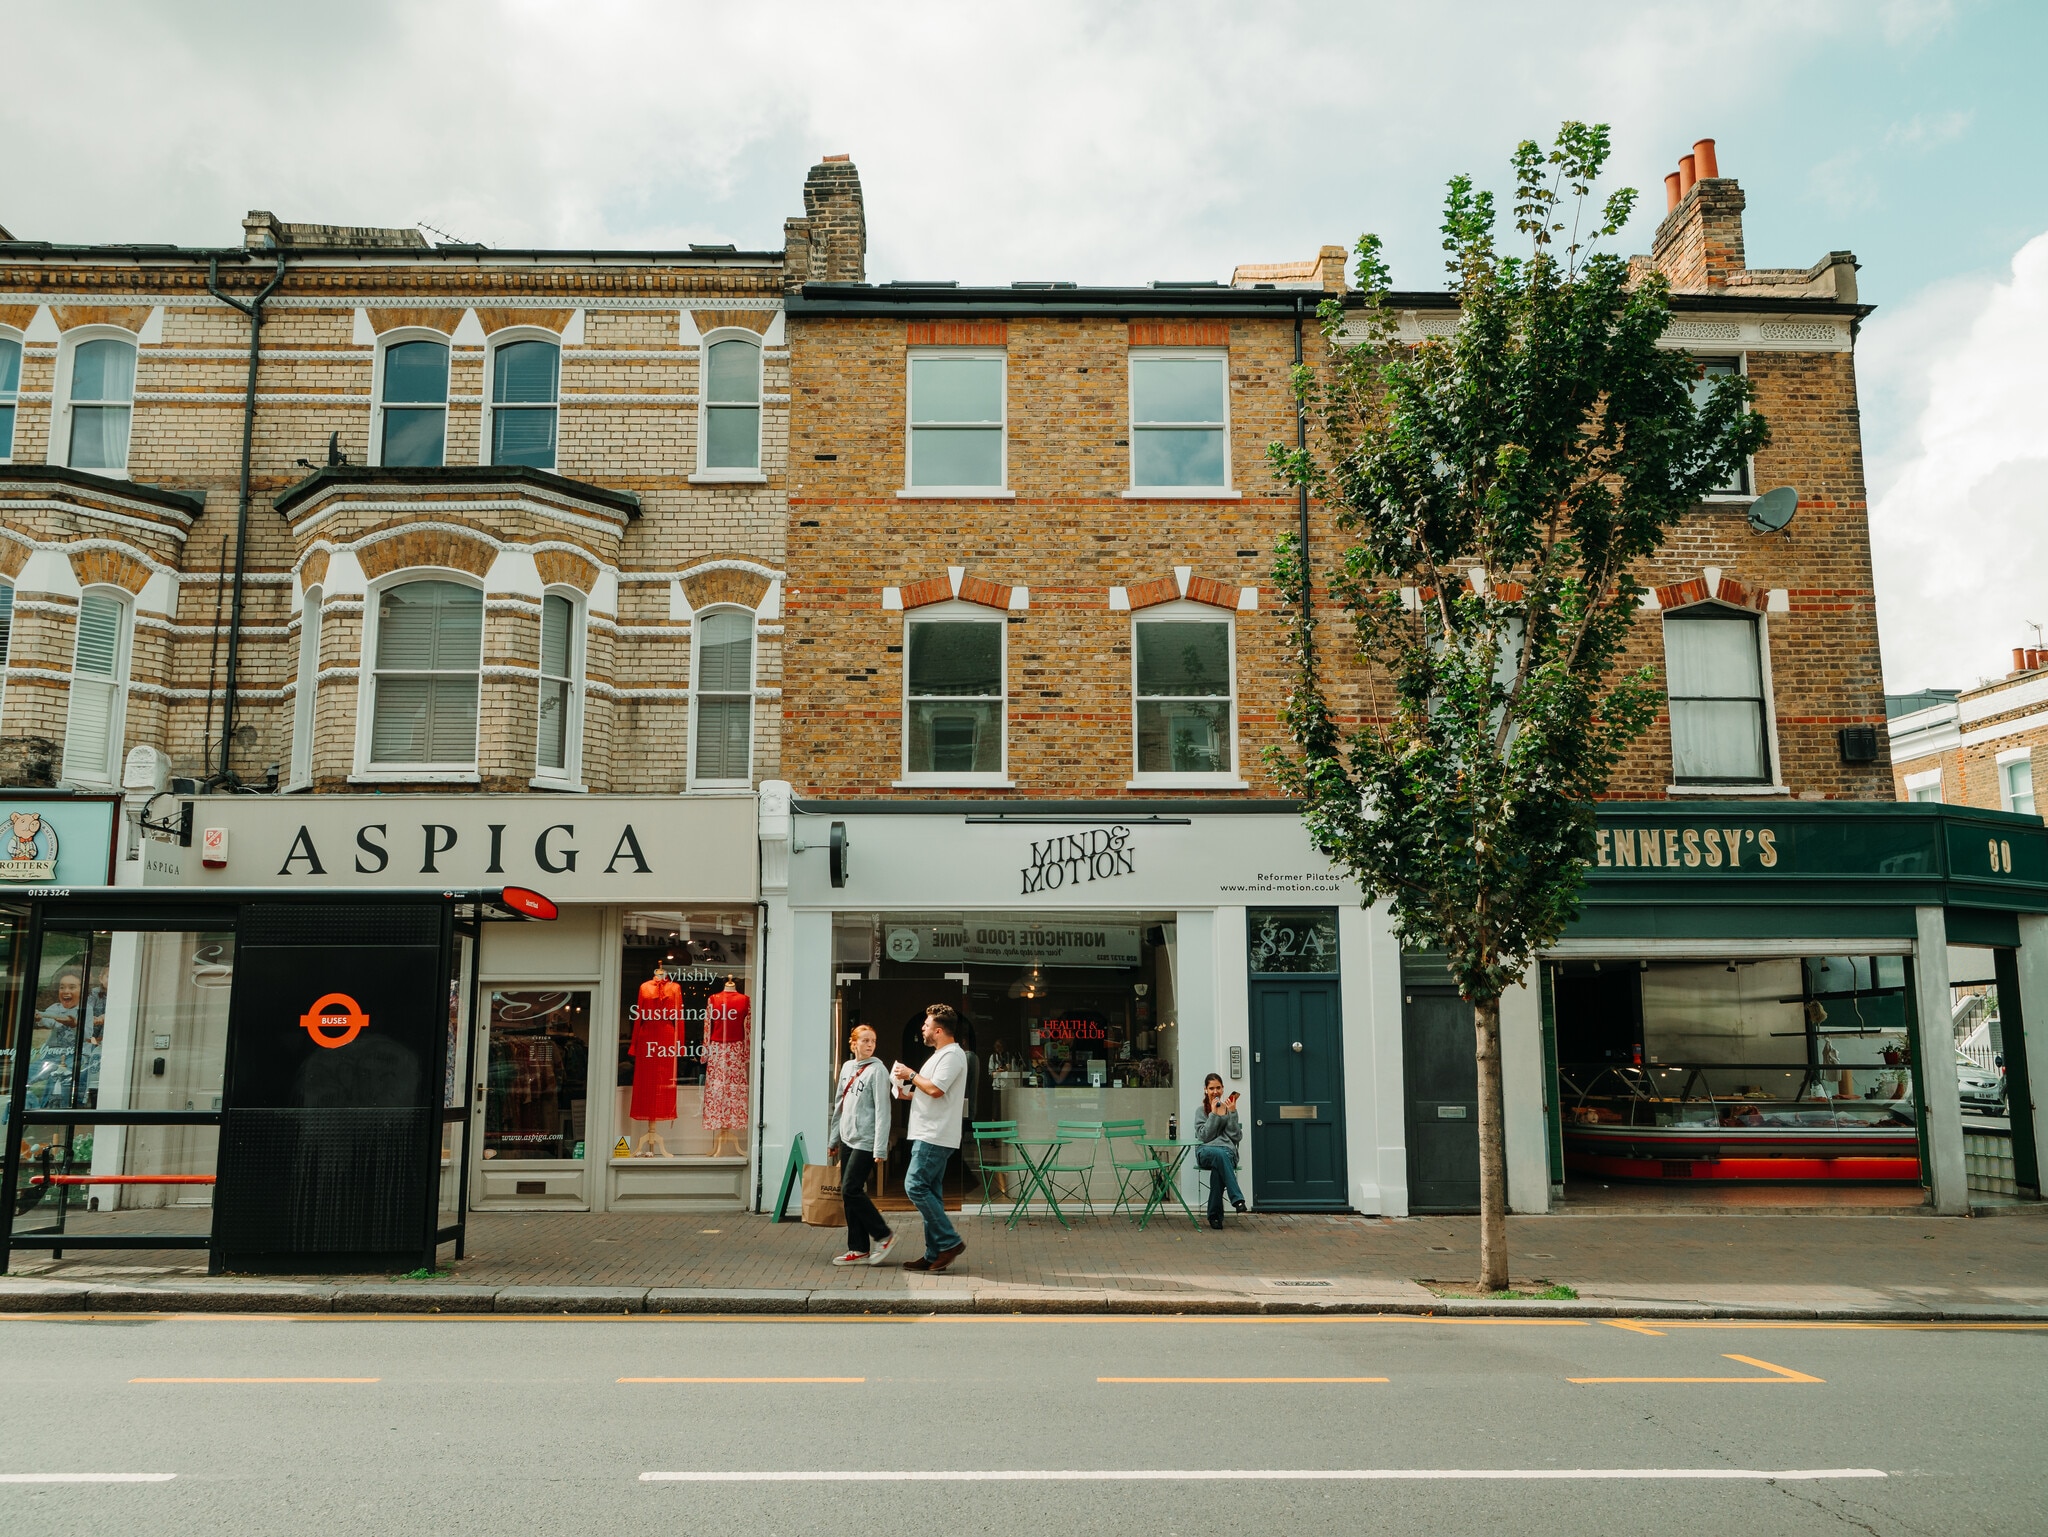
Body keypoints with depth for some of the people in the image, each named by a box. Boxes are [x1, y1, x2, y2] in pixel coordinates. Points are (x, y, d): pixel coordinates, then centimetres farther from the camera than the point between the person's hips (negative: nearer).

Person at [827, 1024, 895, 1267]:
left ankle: (883, 1235, 5)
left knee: (851, 1190, -11)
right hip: (848, 1140, 7)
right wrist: (833, 1139, 19)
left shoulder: (877, 1070, -9)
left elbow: (882, 1111, -13)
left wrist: (880, 1148, -18)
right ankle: (858, 1250, 14)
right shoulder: (847, 1068, 12)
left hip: (865, 1142, -7)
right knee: (848, 1194, 7)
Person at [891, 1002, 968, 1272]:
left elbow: (935, 1089, -23)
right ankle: (935, 1255, 12)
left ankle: (949, 1242, -9)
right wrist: (907, 1091, 13)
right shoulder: (940, 1055, 21)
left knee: (915, 1186, -13)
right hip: (928, 1136, 11)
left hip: (935, 1137, -11)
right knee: (930, 1193, 9)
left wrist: (911, 1075, -9)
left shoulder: (952, 1055, -13)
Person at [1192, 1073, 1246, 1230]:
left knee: (1217, 1169, -38)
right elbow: (1204, 1136, -2)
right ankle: (1237, 1198, -46)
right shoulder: (1201, 1110, 13)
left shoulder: (1229, 1108, 15)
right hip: (1205, 1151, -1)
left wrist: (1232, 1113, -4)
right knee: (1219, 1154, -40)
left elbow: (1237, 1137, 5)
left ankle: (1215, 1215, -32)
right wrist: (1214, 1114, -6)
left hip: (1228, 1151, 1)